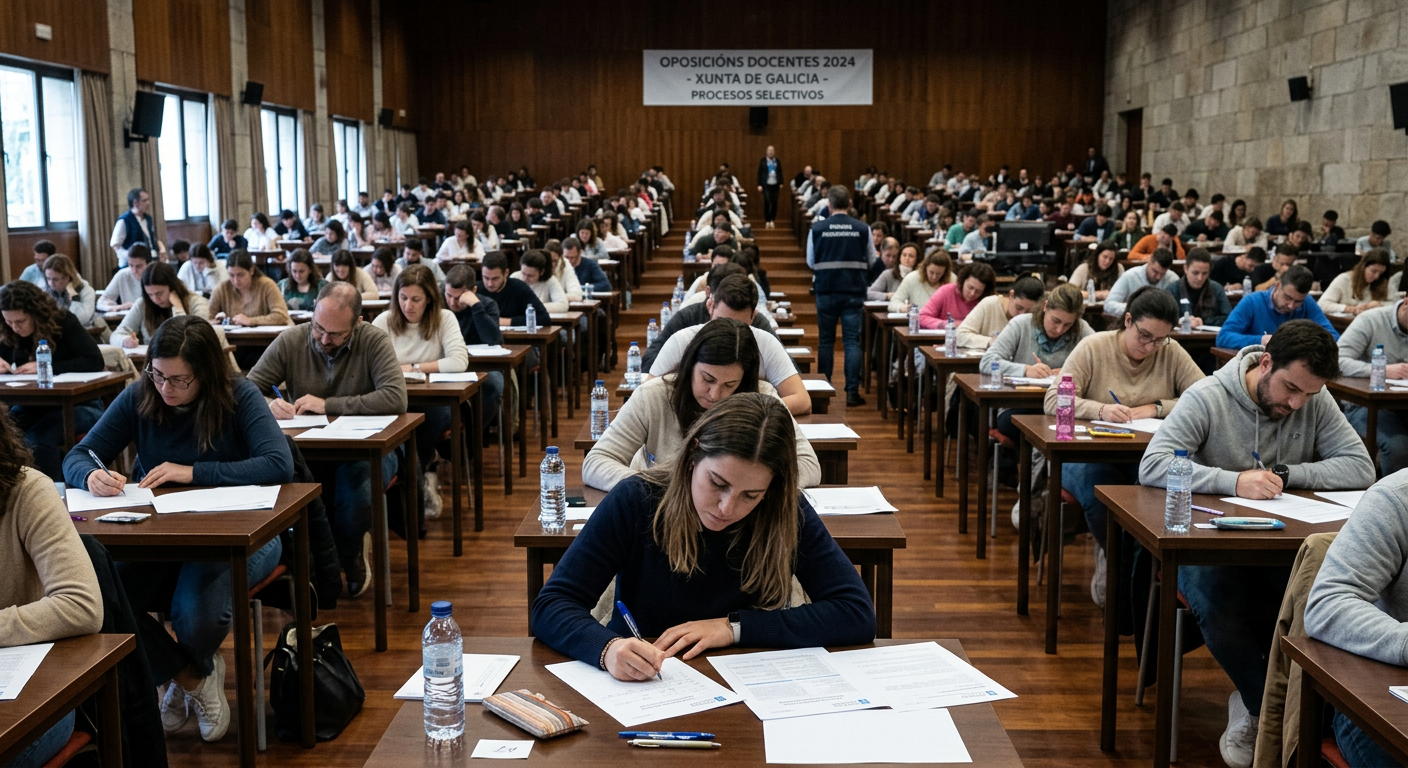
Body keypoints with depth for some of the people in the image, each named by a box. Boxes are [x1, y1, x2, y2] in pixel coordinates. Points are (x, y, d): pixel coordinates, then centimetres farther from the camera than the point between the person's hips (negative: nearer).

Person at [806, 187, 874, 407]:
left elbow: (811, 262, 4)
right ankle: (852, 392, 0)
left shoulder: (817, 229, -5)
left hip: (826, 291, 0)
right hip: (854, 291, 0)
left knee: (826, 340, 12)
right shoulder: (863, 229, -4)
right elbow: (872, 261, 4)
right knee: (852, 341, 3)